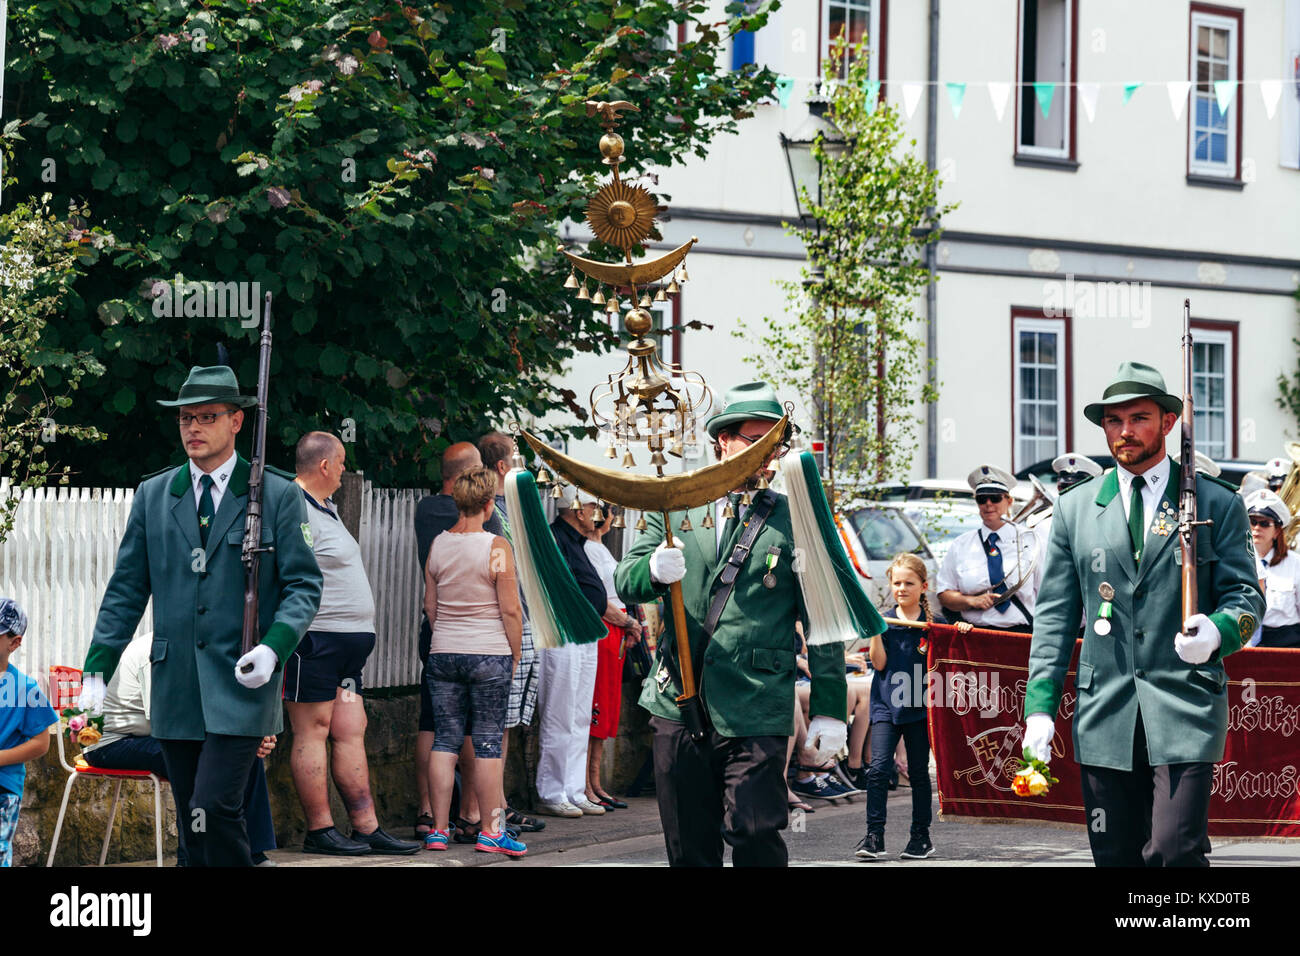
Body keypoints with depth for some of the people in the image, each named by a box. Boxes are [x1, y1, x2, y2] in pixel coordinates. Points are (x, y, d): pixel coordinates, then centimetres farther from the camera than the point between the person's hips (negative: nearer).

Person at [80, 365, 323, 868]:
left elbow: (304, 585, 0)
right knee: (194, 824, 6)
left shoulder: (278, 495, 2)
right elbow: (127, 589, 13)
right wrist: (96, 670, 6)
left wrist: (274, 647, -17)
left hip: (239, 682, -4)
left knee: (213, 807, -17)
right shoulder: (152, 496, 12)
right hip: (174, 688, 4)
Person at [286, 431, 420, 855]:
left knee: (351, 733, 8)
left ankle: (367, 828, 9)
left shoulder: (325, 508, 21)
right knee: (313, 731, -4)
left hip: (346, 644, 10)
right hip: (315, 641, -10)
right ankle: (320, 831, -1)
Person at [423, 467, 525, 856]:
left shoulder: (438, 544, 4)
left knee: (445, 739, 7)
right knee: (488, 742, 1)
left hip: (443, 652, 4)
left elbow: (430, 604, 11)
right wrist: (515, 654, 1)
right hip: (489, 653, -4)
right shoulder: (496, 547, -11)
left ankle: (439, 829, 7)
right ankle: (491, 831, 4)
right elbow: (510, 609, -10)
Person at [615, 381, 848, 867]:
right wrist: (655, 571, -19)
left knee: (755, 836, -13)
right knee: (688, 847, 8)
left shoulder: (793, 520, 3)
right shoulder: (674, 508, 10)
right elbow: (625, 583, 6)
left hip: (755, 714, -3)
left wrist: (829, 709, -2)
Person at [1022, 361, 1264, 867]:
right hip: (1104, 713, 3)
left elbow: (1245, 596, 4)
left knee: (1175, 851, -16)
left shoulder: (1217, 504, 7)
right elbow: (1055, 613, 12)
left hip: (1185, 711, -3)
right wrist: (1040, 706, 3)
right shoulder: (1075, 508, 13)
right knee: (1115, 857, 4)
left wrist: (1216, 631, -19)